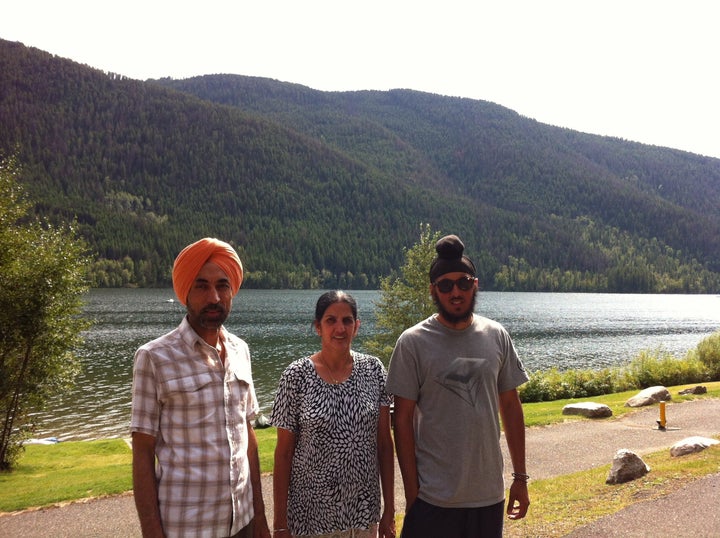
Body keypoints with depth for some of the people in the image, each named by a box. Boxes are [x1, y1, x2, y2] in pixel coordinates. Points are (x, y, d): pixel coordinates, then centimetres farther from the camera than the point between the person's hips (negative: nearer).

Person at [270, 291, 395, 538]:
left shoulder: (373, 369, -3)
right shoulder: (296, 376, -9)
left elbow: (385, 443, 1)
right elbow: (283, 453, -5)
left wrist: (389, 511, 1)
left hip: (364, 512, 2)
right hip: (311, 514, -2)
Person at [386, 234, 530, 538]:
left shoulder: (497, 336, 2)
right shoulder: (413, 343, -9)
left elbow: (510, 406, 8)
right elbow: (403, 418, -7)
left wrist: (520, 476, 8)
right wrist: (411, 490, -7)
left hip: (489, 494, 3)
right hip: (434, 499, -3)